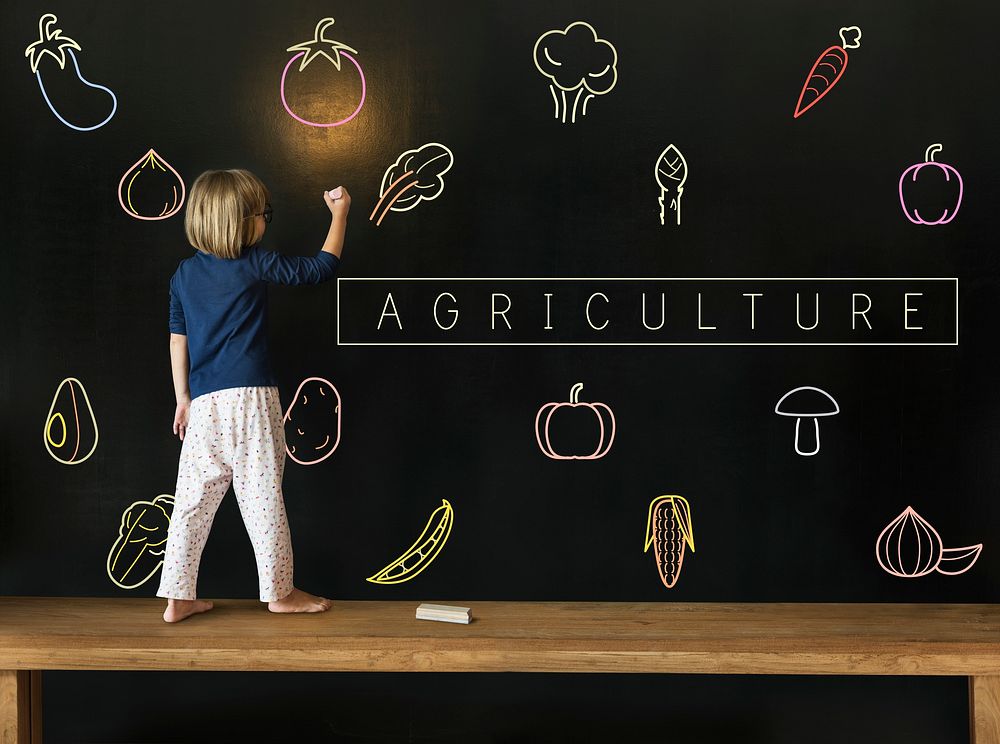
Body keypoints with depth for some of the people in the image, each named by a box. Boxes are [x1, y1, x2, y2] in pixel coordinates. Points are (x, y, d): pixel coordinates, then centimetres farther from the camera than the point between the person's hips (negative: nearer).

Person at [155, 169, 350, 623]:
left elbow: (178, 337, 13)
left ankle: (178, 598, 11)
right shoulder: (256, 264, -4)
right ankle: (279, 592, 15)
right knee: (262, 497, 3)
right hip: (250, 397, -5)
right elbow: (321, 269, 2)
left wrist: (183, 398, 18)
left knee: (192, 500, 8)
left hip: (204, 402, 5)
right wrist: (339, 215, 13)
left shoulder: (184, 274, 11)